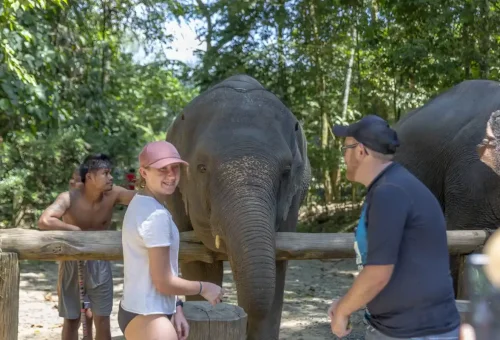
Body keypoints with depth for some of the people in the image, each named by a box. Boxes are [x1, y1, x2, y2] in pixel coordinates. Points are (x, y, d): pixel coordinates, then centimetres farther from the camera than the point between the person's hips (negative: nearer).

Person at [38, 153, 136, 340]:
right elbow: (44, 221, -36)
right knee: (71, 320, 10)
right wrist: (78, 230, -30)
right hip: (72, 262, -2)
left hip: (99, 262, 2)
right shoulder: (69, 198, -22)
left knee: (102, 320, 5)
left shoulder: (113, 194, -14)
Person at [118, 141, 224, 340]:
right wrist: (204, 288, -4)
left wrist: (176, 309, 8)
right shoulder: (157, 215, -20)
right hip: (148, 318, -10)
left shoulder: (140, 204, 10)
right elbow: (164, 282, -19)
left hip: (138, 312, 10)